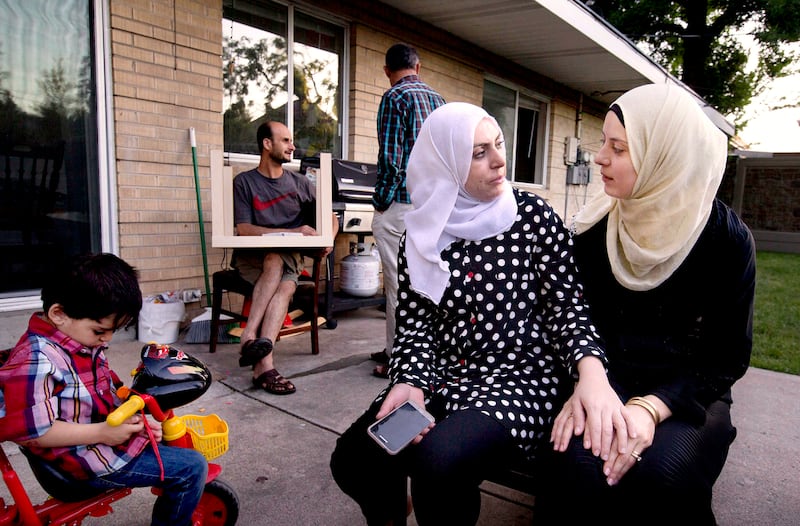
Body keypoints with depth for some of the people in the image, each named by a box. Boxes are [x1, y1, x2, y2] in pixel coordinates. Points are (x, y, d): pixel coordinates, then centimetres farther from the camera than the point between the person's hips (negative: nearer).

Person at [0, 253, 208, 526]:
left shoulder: (85, 342, 6)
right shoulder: (36, 361, -23)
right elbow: (29, 430, -26)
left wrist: (136, 420, -1)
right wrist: (102, 432, -27)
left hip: (108, 431, 10)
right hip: (84, 459, -10)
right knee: (192, 467, -15)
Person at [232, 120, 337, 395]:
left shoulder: (300, 183, 13)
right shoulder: (244, 182, 2)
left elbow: (330, 217, 20)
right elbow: (243, 229, -8)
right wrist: (293, 232, -16)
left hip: (289, 256, 2)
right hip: (251, 256, -2)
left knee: (285, 287, -34)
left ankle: (250, 337, -45)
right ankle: (264, 364, -44)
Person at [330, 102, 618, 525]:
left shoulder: (533, 216, -2)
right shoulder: (422, 234, 4)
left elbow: (566, 307, -3)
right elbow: (414, 324, 2)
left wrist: (592, 371, -23)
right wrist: (410, 382, -17)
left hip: (520, 377, -3)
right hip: (441, 377, 4)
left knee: (437, 462, -31)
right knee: (351, 459, -15)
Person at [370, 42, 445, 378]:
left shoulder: (394, 98, -8)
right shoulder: (438, 99, 14)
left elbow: (390, 158, -15)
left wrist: (380, 204, -7)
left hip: (401, 203, -8)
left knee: (398, 283, -1)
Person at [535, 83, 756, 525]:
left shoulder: (727, 240, -8)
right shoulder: (595, 228, -2)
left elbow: (727, 356, -6)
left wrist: (651, 406, -22)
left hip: (689, 394, 0)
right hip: (610, 380, 1)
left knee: (661, 475, -32)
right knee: (580, 469, -31)